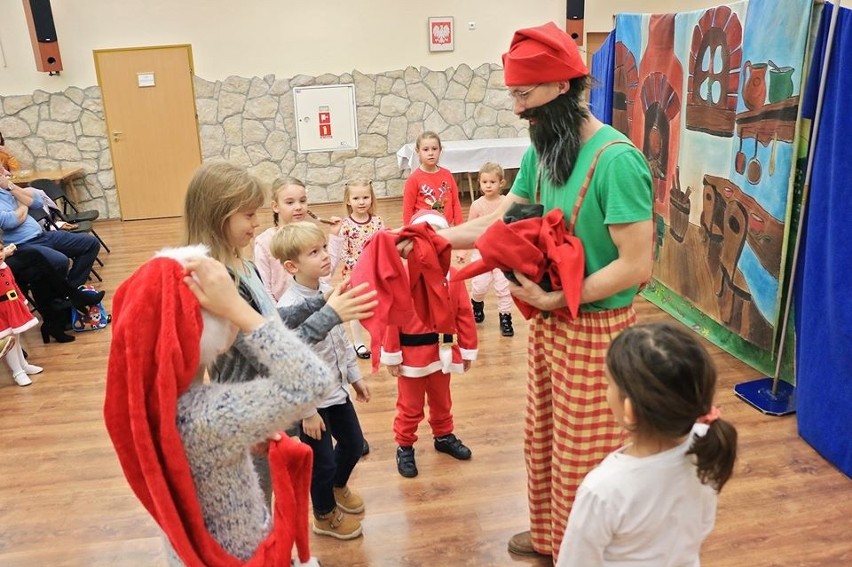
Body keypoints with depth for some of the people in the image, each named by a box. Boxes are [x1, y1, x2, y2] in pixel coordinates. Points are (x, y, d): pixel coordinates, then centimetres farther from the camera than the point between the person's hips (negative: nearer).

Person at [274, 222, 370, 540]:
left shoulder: (327, 290, -3)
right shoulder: (289, 308, -28)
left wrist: (355, 375, 14)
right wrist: (307, 412, -18)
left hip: (336, 389, 7)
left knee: (354, 444, 22)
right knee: (322, 461, 12)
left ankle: (338, 487, 53)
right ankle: (325, 516, 39)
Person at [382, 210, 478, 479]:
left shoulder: (452, 275, -4)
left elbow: (464, 314, 0)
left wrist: (468, 349, 2)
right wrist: (391, 355, -12)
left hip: (442, 352, 4)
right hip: (412, 354, -4)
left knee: (442, 401, 24)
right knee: (410, 407, 11)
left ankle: (444, 436, 45)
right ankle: (404, 447, 29)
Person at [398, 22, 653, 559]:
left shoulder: (617, 160, -23)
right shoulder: (543, 152, 1)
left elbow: (636, 265, -24)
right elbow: (501, 223, 5)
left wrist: (556, 299, -21)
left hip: (594, 328, -8)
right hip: (548, 321, 8)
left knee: (583, 456, 11)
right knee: (542, 440, 23)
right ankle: (548, 535, 46)